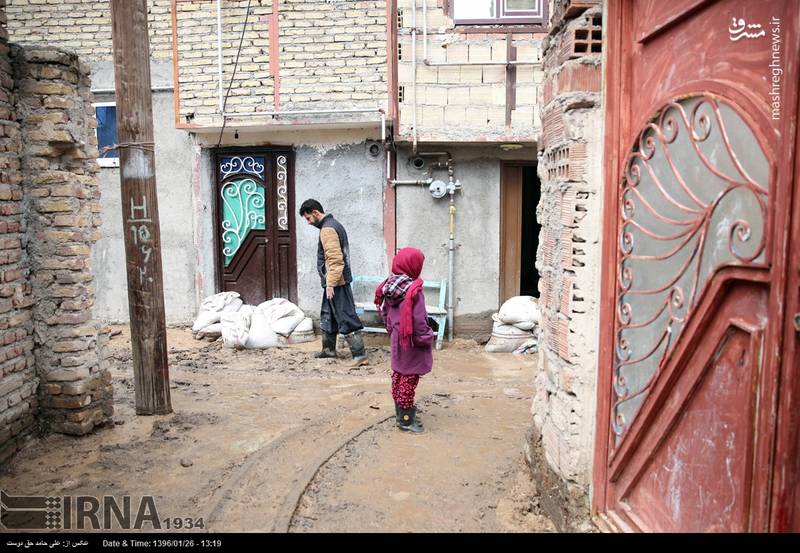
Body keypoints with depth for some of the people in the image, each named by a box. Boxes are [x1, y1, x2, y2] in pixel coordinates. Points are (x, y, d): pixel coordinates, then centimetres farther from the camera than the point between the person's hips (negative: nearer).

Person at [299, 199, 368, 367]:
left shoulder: (327, 229, -16)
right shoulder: (333, 224, 16)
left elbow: (335, 259, -24)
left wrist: (330, 284, -23)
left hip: (335, 282, -11)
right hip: (336, 281, 11)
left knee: (346, 318, -9)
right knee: (327, 315, 20)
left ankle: (360, 355, -7)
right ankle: (329, 349, 31)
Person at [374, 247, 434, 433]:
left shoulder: (388, 287, 0)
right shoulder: (414, 290, -23)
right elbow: (419, 320, -22)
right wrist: (428, 338, -8)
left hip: (396, 340, 8)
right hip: (411, 343, -8)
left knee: (398, 375, 19)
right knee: (409, 379, 2)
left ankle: (401, 412, 33)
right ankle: (406, 420, 11)